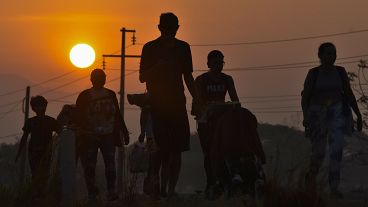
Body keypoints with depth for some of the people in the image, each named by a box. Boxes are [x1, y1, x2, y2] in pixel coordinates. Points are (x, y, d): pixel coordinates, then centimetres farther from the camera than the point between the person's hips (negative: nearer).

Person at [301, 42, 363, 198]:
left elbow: (349, 94, 9)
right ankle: (311, 176, 36)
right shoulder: (313, 73, -4)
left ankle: (334, 188, -15)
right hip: (318, 114, -1)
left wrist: (358, 115, 6)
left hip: (337, 113, 1)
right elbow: (305, 97, -7)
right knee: (318, 153, 4)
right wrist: (305, 117, -20)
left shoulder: (340, 72, 4)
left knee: (336, 150, -14)